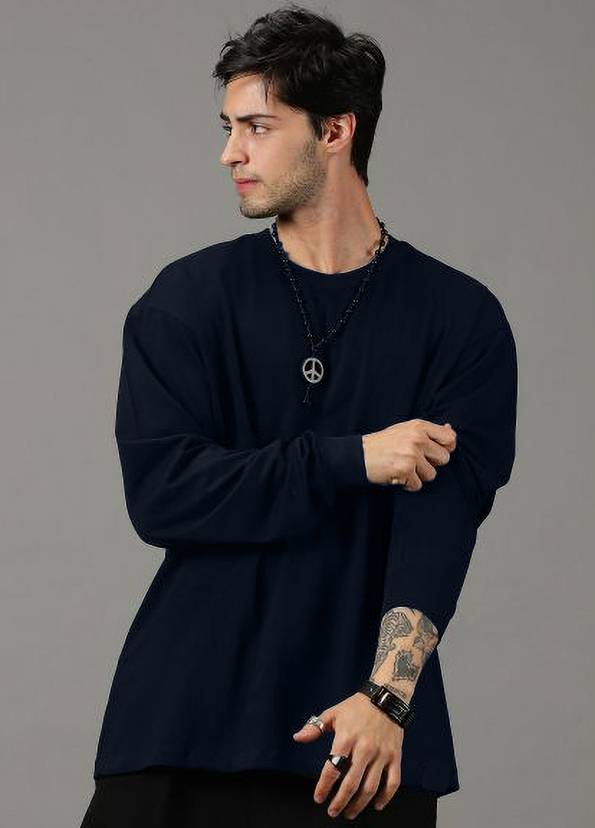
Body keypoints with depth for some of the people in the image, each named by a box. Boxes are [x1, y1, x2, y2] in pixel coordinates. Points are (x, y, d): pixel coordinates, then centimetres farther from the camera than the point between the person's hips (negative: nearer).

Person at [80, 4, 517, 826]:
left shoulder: (458, 317, 0)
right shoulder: (191, 298, 4)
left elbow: (442, 516, -10)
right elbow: (160, 492, -7)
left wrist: (387, 697, -22)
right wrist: (351, 460, -13)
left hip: (363, 734, -1)